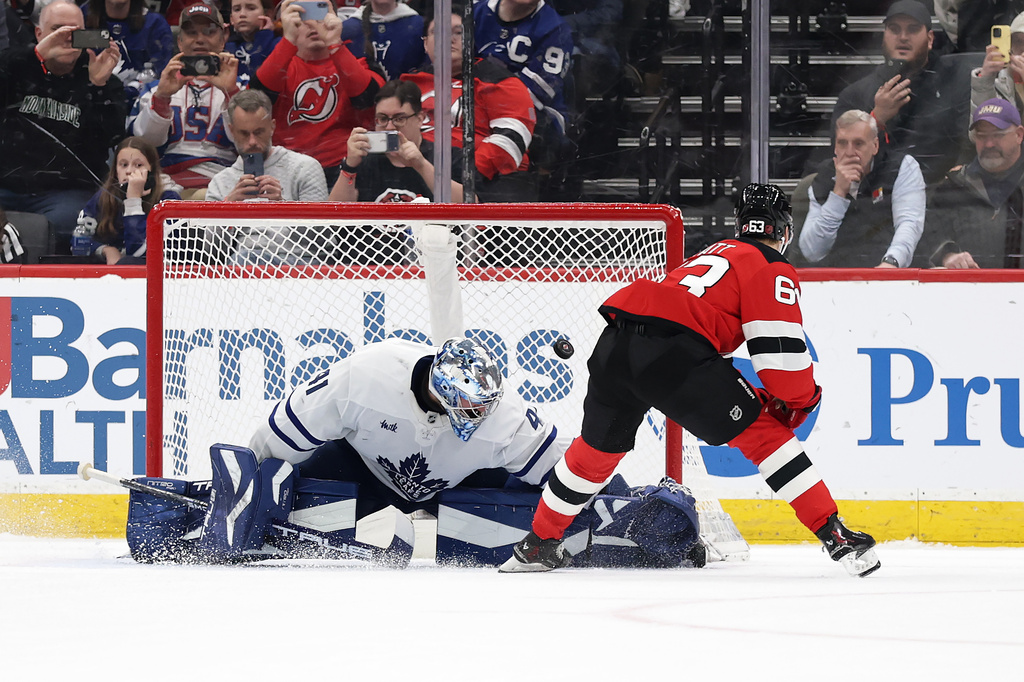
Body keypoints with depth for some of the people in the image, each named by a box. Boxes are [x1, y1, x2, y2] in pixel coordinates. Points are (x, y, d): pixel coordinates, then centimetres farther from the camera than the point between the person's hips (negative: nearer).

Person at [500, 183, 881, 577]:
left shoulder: (715, 253, 35)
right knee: (763, 433, 2)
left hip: (615, 340, 7)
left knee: (599, 446, 29)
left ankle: (538, 543, 40)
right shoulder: (773, 268, 11)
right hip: (672, 352, -7)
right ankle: (833, 534, -5)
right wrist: (800, 400, 17)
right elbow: (779, 350, -1)